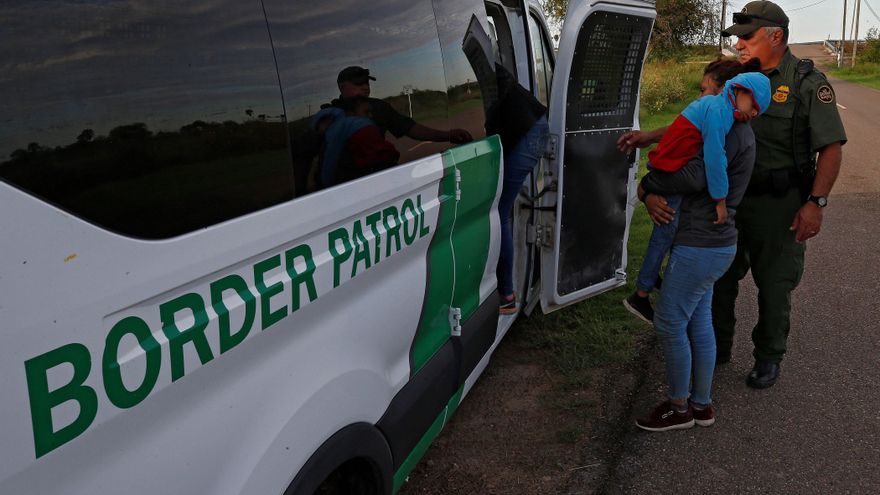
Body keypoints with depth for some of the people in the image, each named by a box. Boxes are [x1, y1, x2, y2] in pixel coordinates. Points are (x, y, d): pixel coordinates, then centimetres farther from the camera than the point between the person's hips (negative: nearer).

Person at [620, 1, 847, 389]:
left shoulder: (807, 83, -9)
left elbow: (830, 147, -11)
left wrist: (816, 202, -19)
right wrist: (648, 138, -4)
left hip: (779, 205, -5)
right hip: (730, 197, 5)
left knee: (774, 286, 9)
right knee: (720, 277, 14)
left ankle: (768, 358, 29)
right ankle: (718, 347, 33)